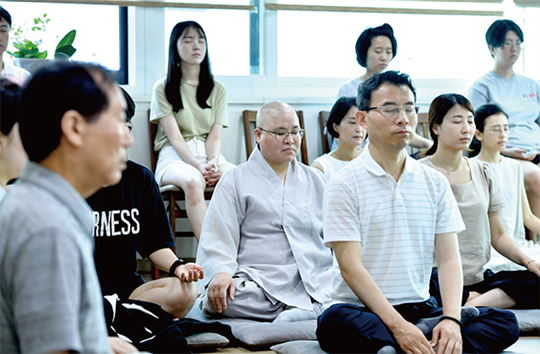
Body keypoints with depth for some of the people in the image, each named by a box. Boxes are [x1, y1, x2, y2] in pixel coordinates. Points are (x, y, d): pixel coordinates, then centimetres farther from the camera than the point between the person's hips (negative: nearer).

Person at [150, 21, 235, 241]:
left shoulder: (218, 89, 18)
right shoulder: (163, 88, 8)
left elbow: (215, 135, 7)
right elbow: (174, 136, -4)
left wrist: (213, 162, -16)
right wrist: (198, 166, -20)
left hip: (210, 154, 3)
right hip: (176, 156, -3)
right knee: (193, 181, -39)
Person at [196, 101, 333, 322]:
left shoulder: (316, 180, 23)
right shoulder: (235, 181, 12)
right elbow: (217, 237, 2)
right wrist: (220, 271, -20)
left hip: (318, 282, 2)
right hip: (258, 284, -2)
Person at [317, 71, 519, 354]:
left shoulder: (435, 183, 10)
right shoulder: (345, 184, -3)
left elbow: (449, 258, 4)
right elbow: (350, 266, -11)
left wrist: (451, 319, -15)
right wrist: (398, 326, -22)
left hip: (419, 308, 4)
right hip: (361, 309, -4)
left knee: (506, 323, -16)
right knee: (335, 322, -38)